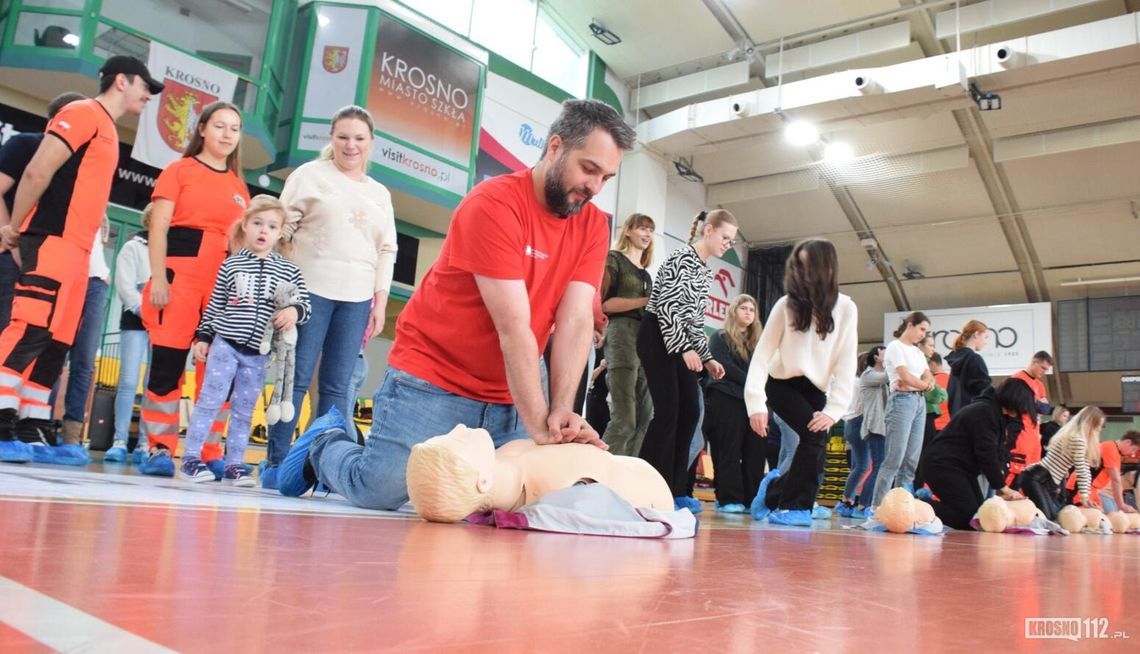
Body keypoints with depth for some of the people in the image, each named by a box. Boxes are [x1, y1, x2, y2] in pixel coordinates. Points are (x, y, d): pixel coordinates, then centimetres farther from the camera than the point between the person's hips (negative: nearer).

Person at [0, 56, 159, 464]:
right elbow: (38, 171, -12)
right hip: (52, 241, -9)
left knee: (55, 344, 7)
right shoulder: (84, 113, -4)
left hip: (76, 248, 9)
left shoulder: (107, 129, 23)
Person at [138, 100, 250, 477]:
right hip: (181, 272, -4)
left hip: (226, 281, 4)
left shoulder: (239, 185, 18)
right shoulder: (180, 170, 6)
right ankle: (160, 449, 4)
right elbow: (159, 227, 0)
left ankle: (210, 453, 8)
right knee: (167, 360, -5)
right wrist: (158, 276, -11)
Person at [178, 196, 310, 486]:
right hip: (225, 344, -1)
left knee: (244, 410, 9)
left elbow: (304, 306, 4)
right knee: (209, 400, -2)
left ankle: (234, 464, 16)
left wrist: (294, 311, -17)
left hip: (258, 354, 1)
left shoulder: (289, 271, 3)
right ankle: (191, 458, 7)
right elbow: (214, 305, 7)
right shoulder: (231, 264, 3)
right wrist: (203, 337, 6)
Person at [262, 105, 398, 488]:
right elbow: (281, 230, 2)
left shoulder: (379, 194, 18)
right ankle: (276, 462, 5)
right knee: (297, 378, -3)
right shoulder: (310, 175, 7)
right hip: (310, 289, -3)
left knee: (337, 385, 2)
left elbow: (387, 251, 15)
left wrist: (380, 302, 6)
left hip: (357, 298, 3)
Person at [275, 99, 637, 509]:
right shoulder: (495, 203, -17)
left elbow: (576, 322, -9)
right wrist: (539, 424, -22)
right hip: (431, 382, -6)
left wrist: (560, 412, -20)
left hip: (508, 400, 6)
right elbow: (513, 327, -22)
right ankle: (325, 448, 23)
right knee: (381, 491, -11)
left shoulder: (593, 225, 1)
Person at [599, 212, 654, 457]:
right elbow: (604, 303, -8)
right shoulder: (614, 259, 4)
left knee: (643, 418, 2)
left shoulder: (646, 273, 25)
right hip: (622, 334, -8)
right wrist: (648, 301, -10)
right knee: (624, 418, -15)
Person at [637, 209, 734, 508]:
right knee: (668, 412, -13)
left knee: (690, 412, 1)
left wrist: (707, 358, 14)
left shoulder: (706, 273, 18)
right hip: (658, 338, -9)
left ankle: (675, 490, 7)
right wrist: (685, 349, -21)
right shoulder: (681, 258, -9)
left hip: (681, 342, 9)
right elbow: (667, 307, -17)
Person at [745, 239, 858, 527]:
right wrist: (756, 402, -27)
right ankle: (797, 506, -8)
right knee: (814, 435, -23)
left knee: (816, 441, -9)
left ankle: (775, 489, 19)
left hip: (816, 388, 3)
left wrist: (834, 409, -22)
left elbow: (846, 363, -14)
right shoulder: (787, 304, -14)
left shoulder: (846, 309, -12)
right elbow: (763, 353, -18)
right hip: (783, 383, -3)